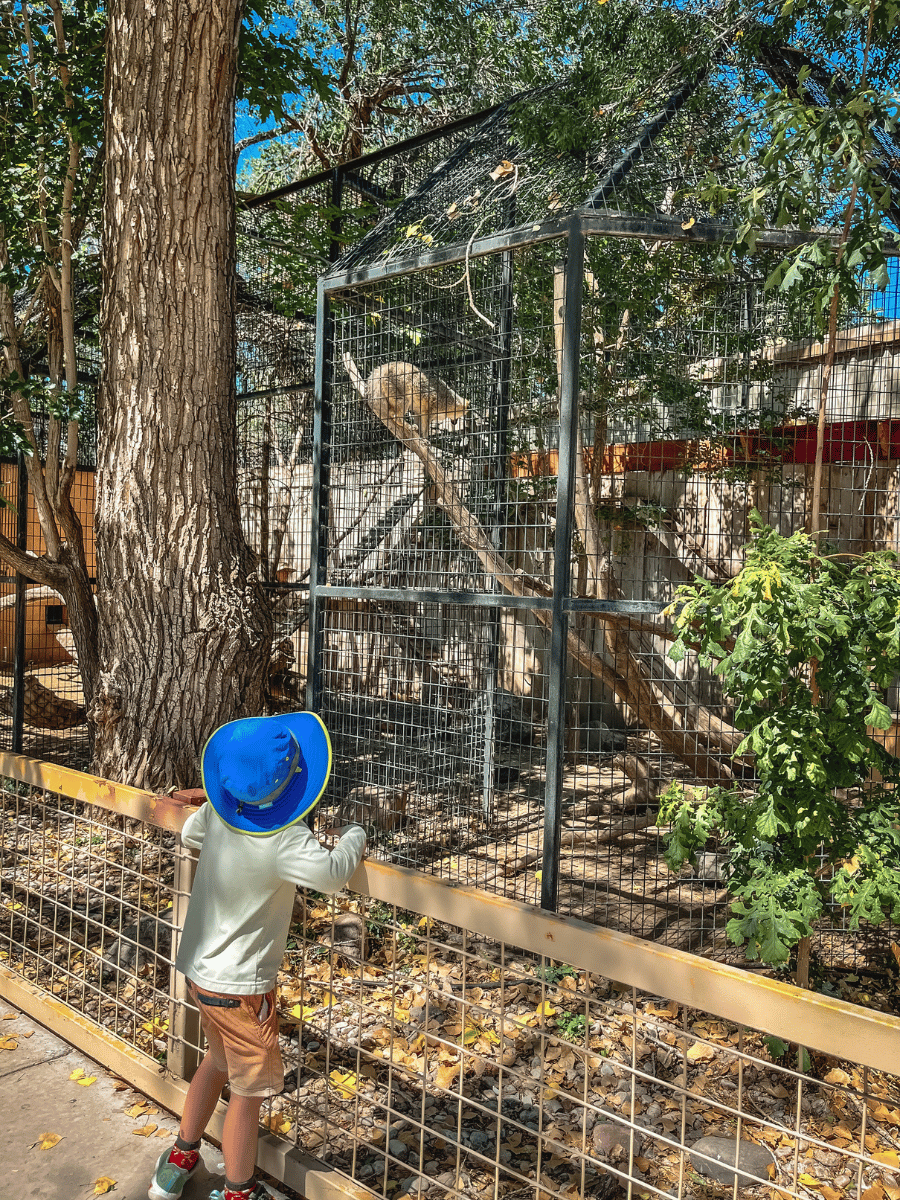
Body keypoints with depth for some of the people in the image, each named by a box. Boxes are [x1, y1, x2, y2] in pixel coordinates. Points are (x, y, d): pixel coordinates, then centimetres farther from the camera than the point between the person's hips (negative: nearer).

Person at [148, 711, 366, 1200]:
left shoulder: (216, 812, -7)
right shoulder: (285, 840, -30)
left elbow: (189, 834, 13)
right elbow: (332, 872, -39)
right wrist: (353, 837, -20)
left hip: (199, 968, 8)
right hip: (240, 986, -8)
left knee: (219, 1060, 30)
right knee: (248, 1090, 12)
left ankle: (179, 1160, 45)